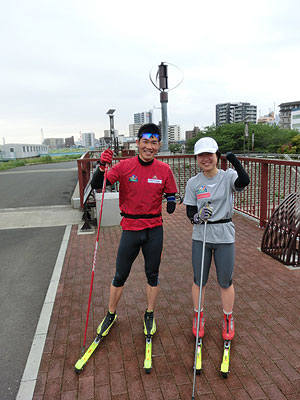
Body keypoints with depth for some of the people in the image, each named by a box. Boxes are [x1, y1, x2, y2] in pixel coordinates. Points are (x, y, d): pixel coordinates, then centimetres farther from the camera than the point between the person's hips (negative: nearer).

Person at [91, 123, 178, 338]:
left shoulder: (164, 170, -3)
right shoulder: (125, 166, -7)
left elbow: (170, 195, 8)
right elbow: (96, 185, -10)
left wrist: (171, 203, -13)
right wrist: (102, 166, -27)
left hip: (154, 229, 1)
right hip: (131, 229, -1)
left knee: (152, 274, 14)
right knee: (120, 276, 10)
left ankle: (150, 315, 36)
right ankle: (111, 314, 34)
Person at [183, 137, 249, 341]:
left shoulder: (228, 176, -6)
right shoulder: (193, 183, -1)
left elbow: (244, 181, -28)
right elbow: (190, 212, 0)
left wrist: (234, 159, -28)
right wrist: (198, 216, -21)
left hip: (224, 237, -1)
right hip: (200, 236, 2)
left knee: (225, 282, 11)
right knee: (199, 280, 13)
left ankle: (228, 319, 36)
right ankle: (199, 317, 37)